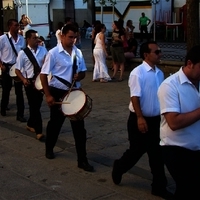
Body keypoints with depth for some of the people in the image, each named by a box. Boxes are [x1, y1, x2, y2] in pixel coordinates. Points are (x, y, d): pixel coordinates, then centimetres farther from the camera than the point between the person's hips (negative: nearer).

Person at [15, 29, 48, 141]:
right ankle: (39, 131, 4)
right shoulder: (23, 53, -8)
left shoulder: (43, 50, 0)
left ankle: (30, 124, 37)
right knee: (34, 105, -2)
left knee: (37, 105, 15)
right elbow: (17, 70, -5)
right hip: (29, 81, -4)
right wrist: (24, 80, -20)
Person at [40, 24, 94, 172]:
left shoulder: (78, 52, 3)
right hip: (58, 92, -3)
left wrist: (79, 76, -12)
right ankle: (49, 148, 42)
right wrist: (48, 95, -15)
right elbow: (43, 74, -10)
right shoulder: (54, 53, -11)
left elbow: (83, 72, 12)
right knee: (55, 123, 14)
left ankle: (82, 160, 9)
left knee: (79, 126, 2)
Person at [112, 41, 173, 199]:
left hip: (156, 119, 6)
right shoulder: (138, 73, -15)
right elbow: (135, 97, -20)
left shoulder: (159, 73, 6)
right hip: (140, 119, -6)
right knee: (137, 150, 6)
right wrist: (140, 118, -26)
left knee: (157, 153, 9)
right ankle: (119, 168, 35)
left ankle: (159, 186, 20)